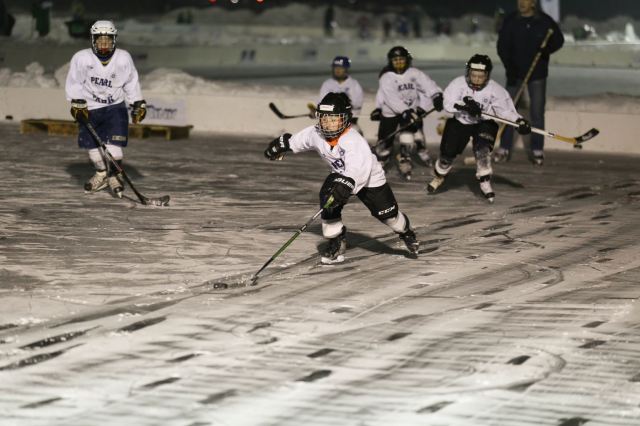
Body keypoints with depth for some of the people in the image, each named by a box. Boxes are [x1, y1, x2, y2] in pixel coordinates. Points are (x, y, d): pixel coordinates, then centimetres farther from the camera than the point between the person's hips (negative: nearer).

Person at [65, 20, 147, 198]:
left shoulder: (123, 58, -7)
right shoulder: (82, 58, -14)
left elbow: (131, 82, 6)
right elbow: (74, 82, -6)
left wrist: (138, 103, 5)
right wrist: (77, 103, -15)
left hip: (115, 107, 0)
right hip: (90, 109, 0)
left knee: (114, 142, -15)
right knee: (92, 144, 4)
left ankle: (114, 176, -2)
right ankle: (102, 174, 27)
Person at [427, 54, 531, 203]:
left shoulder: (495, 89, -21)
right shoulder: (458, 84, -21)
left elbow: (505, 109, -20)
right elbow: (448, 104, -30)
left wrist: (519, 121, -37)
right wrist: (464, 106, -47)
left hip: (484, 124, -1)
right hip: (459, 122, 1)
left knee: (482, 149, -25)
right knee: (448, 152, 1)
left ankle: (485, 181, -10)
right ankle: (439, 175, 32)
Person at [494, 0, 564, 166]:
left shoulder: (545, 21, -5)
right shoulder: (510, 21, -4)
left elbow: (558, 40, 4)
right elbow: (502, 46, -7)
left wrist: (547, 49, -17)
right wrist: (509, 67, -20)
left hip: (537, 73, -1)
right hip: (515, 72, 1)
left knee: (537, 112, 1)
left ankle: (537, 151, 8)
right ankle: (504, 149, 6)